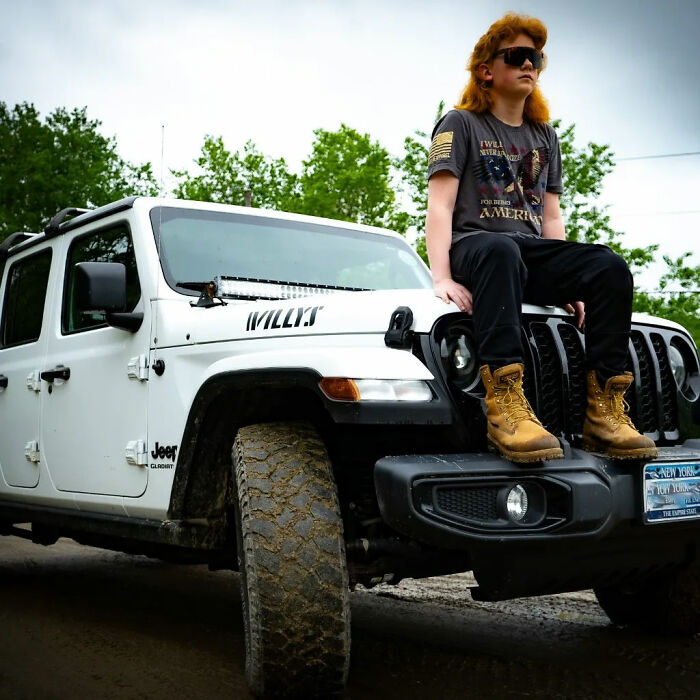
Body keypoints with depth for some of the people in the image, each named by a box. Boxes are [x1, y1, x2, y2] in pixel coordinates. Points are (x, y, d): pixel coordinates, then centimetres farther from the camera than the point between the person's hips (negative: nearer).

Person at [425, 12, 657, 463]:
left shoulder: (545, 137, 25)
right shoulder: (460, 125, 8)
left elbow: (550, 216, 21)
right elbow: (440, 206, -4)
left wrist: (568, 279, 5)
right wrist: (442, 277, -20)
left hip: (531, 252, 5)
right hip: (475, 245, -5)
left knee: (610, 266, -24)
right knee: (502, 251, -41)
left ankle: (606, 410, -28)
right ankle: (505, 405, -51)